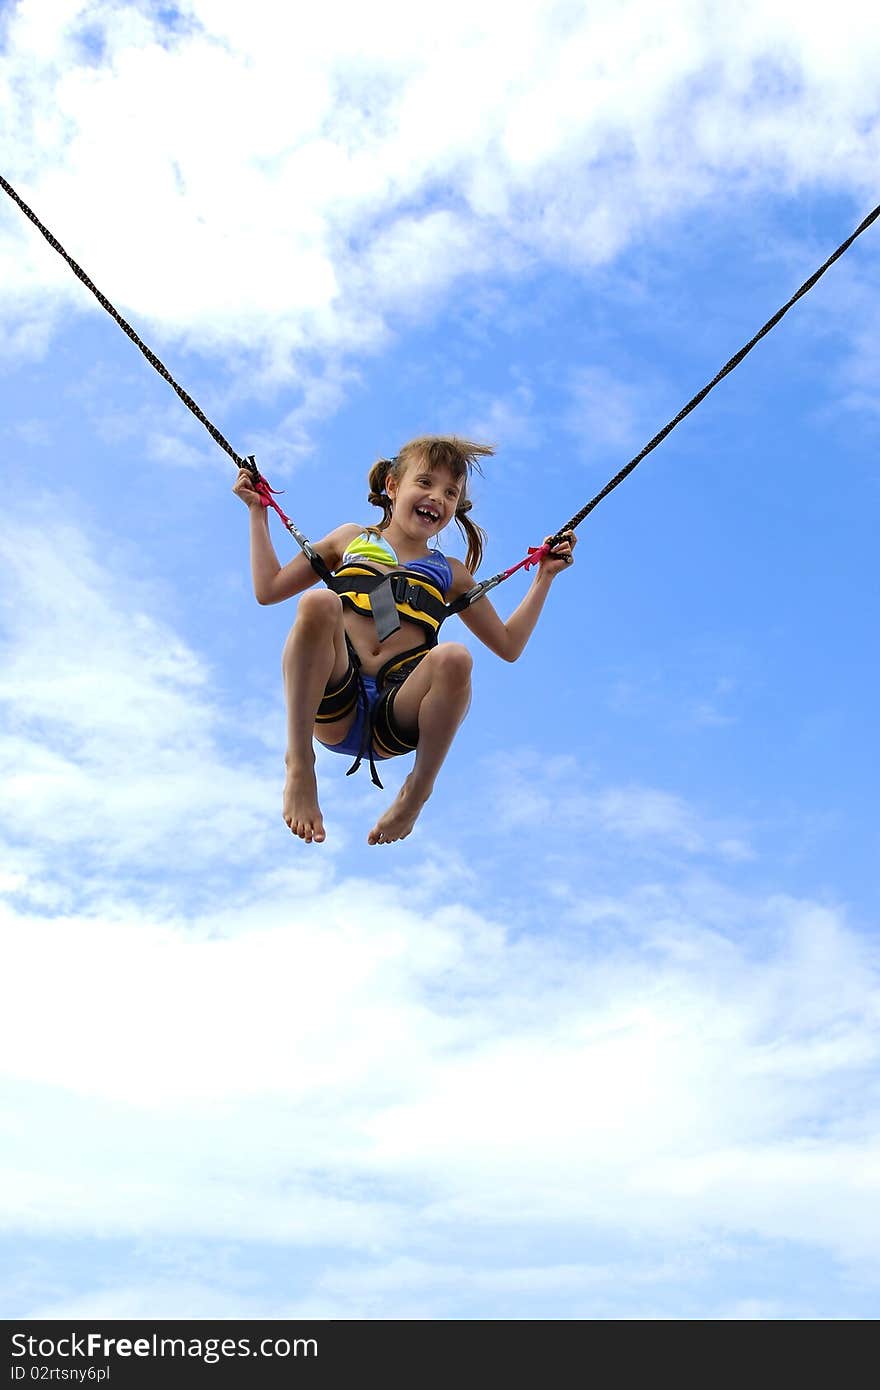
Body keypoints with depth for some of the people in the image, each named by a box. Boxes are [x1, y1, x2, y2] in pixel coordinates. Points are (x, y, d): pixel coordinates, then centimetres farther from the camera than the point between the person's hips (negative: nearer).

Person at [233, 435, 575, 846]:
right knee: (318, 603, -30)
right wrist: (258, 512, 26)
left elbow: (508, 645, 26)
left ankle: (417, 790, -16)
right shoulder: (351, 539, 24)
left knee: (453, 658, -32)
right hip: (335, 706, 0)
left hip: (395, 719, 0)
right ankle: (299, 765, -24)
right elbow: (268, 589, 23)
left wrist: (544, 577, 24)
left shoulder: (450, 574, 26)